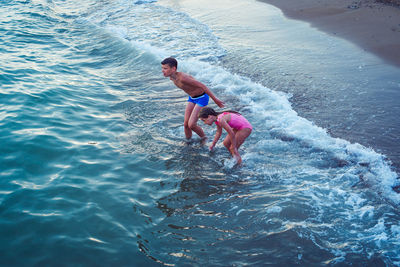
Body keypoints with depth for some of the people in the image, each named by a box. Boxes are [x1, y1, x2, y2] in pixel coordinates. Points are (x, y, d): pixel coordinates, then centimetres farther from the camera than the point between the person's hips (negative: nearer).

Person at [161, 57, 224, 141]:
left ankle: (204, 139, 15)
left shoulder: (182, 78, -34)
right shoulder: (172, 78, -6)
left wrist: (215, 99, -26)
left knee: (191, 125, -11)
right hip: (192, 98, 8)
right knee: (186, 124, 5)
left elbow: (202, 86, -30)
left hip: (202, 98, -8)